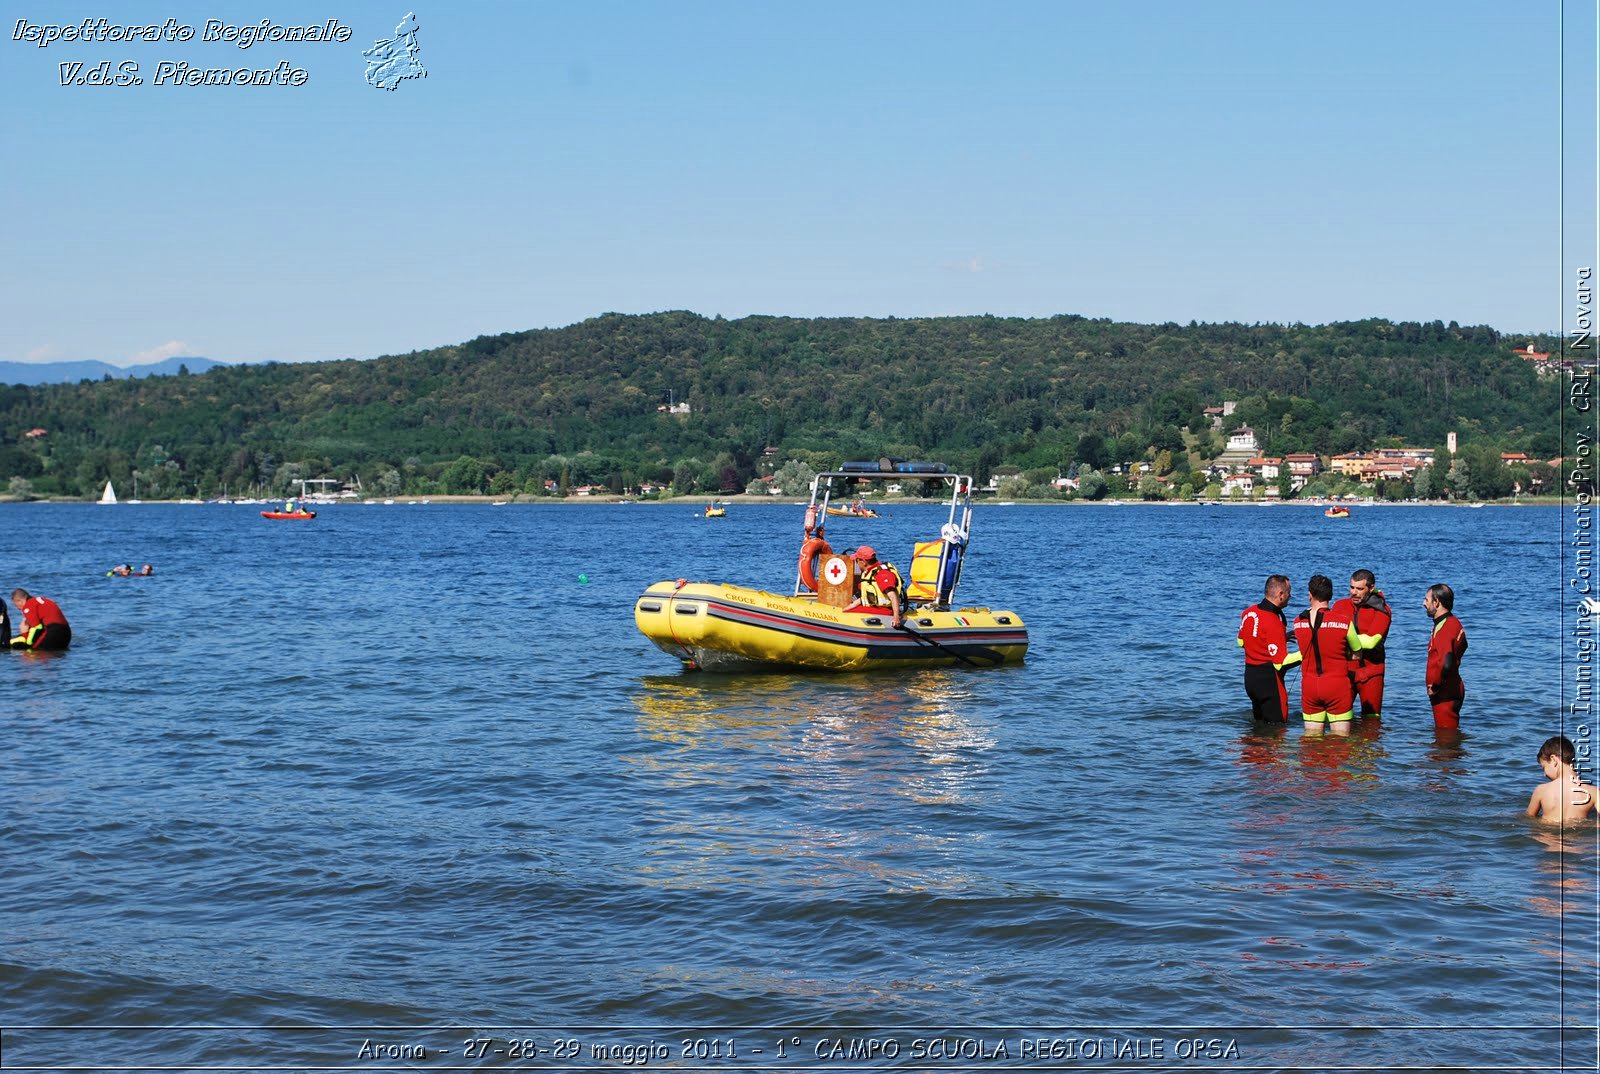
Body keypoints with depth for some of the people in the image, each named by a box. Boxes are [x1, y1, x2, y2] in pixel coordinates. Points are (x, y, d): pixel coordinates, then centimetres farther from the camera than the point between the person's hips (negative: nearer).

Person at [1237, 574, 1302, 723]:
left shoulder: (1248, 612, 2)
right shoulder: (1273, 623, -23)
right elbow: (1280, 663, -25)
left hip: (1250, 676, 9)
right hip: (1269, 679, -9)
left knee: (1259, 725, 20)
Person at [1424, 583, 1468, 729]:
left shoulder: (1444, 628, -22)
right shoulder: (1454, 623, 11)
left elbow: (1445, 664, -35)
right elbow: (1461, 647, 30)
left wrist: (1434, 685, -18)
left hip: (1445, 694, -10)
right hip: (1454, 689, 10)